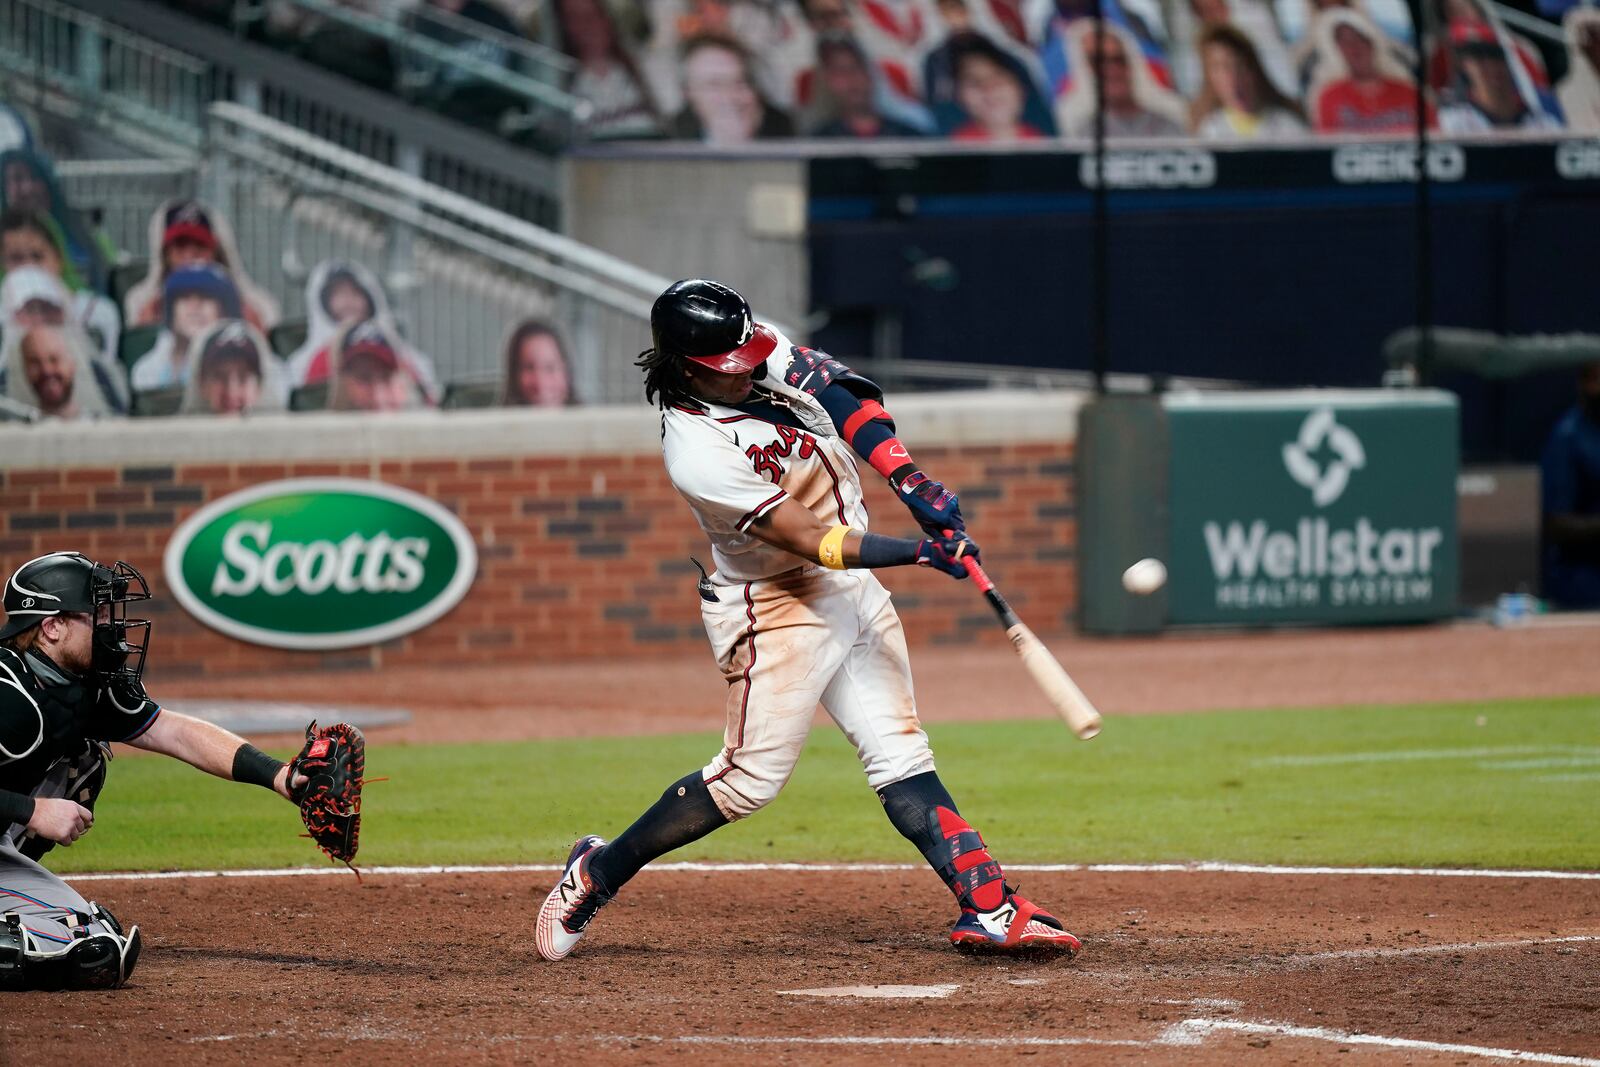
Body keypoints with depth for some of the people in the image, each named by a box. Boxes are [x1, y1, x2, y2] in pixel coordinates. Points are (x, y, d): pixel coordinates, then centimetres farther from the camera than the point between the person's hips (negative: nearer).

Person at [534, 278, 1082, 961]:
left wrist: (909, 479, -25)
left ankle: (989, 908, -1)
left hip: (853, 585, 8)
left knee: (899, 753, 4)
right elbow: (811, 539, -29)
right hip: (774, 605, -8)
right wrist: (922, 551, -34)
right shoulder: (696, 453, -27)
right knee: (752, 776, -4)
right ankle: (598, 873, 12)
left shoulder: (758, 351, -7)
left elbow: (841, 393, -12)